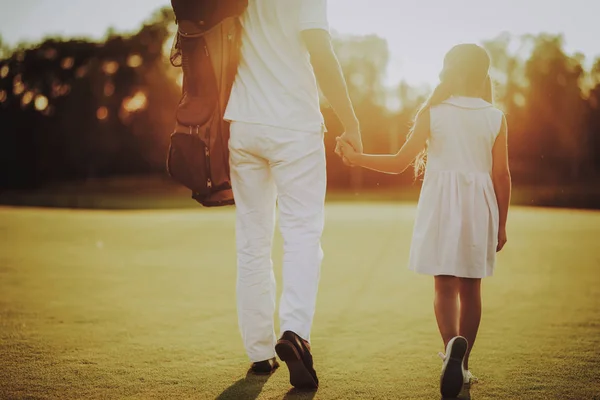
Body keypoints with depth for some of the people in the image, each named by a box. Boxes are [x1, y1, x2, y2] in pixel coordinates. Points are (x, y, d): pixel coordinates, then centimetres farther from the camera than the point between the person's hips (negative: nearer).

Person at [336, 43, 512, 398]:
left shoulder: (432, 113, -2)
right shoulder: (495, 117, 0)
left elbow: (399, 163, -3)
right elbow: (502, 176, 0)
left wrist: (356, 158, 7)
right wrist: (501, 224, 8)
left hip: (441, 203, -1)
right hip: (479, 206, 1)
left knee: (445, 285, 4)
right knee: (470, 288, 11)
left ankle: (453, 343, -24)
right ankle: (462, 363, 16)